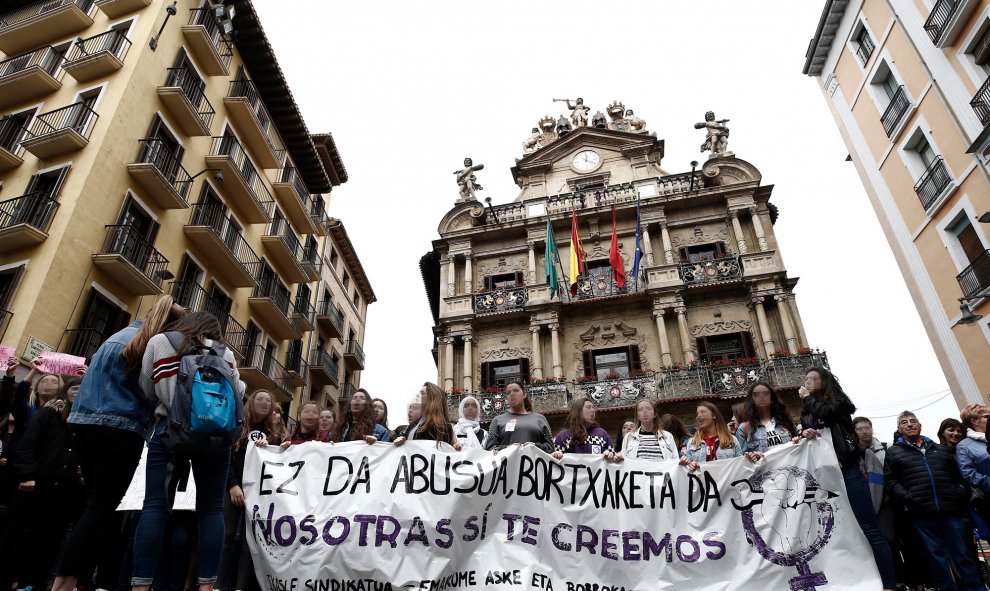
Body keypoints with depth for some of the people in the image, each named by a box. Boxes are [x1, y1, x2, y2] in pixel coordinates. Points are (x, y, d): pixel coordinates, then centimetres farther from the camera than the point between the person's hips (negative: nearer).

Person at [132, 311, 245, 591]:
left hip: (171, 428, 0)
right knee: (211, 508, 4)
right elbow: (237, 393, 16)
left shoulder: (159, 341, 11)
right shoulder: (224, 353, 12)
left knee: (155, 506, -1)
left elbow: (147, 390, 10)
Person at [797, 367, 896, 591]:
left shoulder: (838, 401, 5)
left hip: (847, 470, -5)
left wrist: (808, 398, 0)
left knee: (869, 528, -6)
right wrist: (803, 435, -8)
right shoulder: (806, 414, 19)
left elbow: (825, 413, -16)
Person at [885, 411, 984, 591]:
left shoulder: (940, 449, 20)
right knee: (937, 556, 3)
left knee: (963, 553, 7)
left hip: (951, 510, 3)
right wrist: (906, 497, -13)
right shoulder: (894, 452, 7)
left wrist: (962, 491, 4)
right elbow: (890, 481, 0)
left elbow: (958, 475, 22)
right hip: (922, 514, -3)